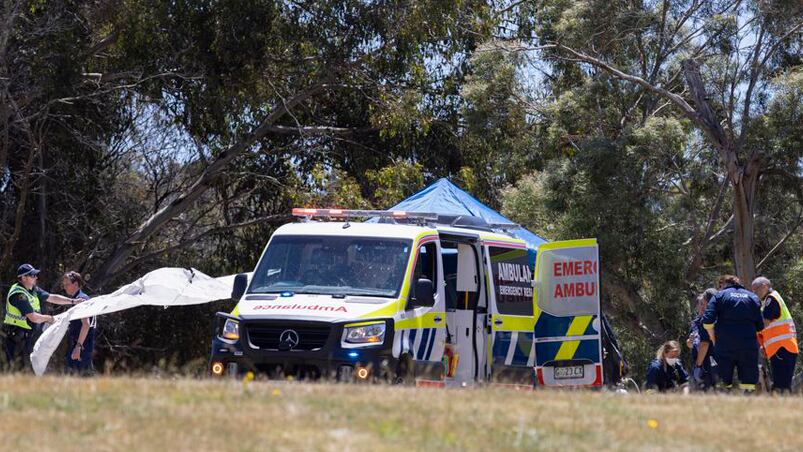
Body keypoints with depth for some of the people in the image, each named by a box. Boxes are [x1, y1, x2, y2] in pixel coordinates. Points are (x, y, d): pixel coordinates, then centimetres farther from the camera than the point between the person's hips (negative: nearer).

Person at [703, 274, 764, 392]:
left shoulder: (719, 295, 6)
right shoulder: (753, 297, 15)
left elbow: (707, 321, -6)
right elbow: (760, 326, 9)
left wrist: (713, 339, 6)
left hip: (725, 346, -2)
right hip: (749, 346, 2)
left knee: (724, 383, 1)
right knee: (748, 386, 2)